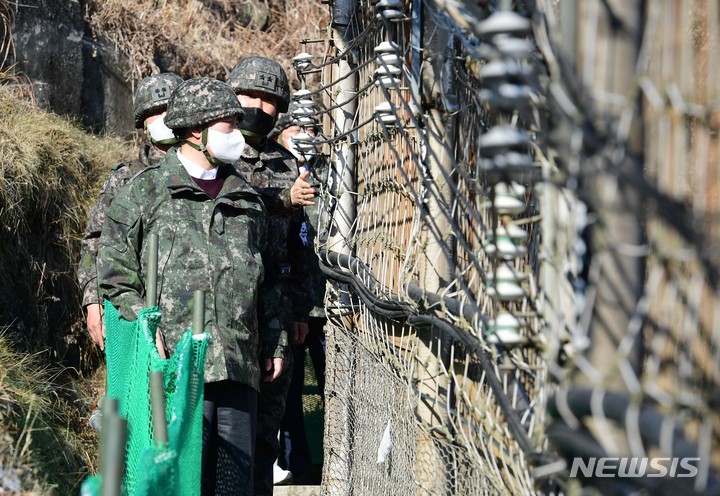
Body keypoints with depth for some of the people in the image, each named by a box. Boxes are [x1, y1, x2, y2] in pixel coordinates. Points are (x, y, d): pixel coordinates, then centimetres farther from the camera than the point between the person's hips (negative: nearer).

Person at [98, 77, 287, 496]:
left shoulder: (247, 198, 20)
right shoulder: (147, 190, 4)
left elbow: (264, 280, 24)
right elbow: (114, 268, 2)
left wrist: (274, 344, 18)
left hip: (240, 365, 5)